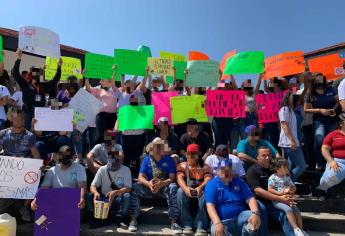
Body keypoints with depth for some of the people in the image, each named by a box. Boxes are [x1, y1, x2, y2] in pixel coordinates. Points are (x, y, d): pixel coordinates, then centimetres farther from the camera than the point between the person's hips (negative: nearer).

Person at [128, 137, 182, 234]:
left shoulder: (169, 160, -2)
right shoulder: (146, 160, 2)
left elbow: (172, 178, -9)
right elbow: (140, 177, -6)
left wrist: (162, 183, -30)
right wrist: (149, 183, -29)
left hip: (164, 187, -1)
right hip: (149, 187, 2)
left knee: (173, 187, -33)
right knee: (135, 187, -25)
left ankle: (174, 221, -30)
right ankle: (133, 219, -18)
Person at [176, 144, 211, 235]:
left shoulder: (204, 166, 8)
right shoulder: (182, 165, 9)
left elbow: (208, 179, -12)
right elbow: (179, 178, -10)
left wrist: (200, 188, -35)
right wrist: (186, 188, -34)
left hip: (200, 193, 0)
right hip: (187, 192, 1)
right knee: (180, 191, -31)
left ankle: (201, 226, -30)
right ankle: (188, 225, -25)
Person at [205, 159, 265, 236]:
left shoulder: (239, 182, 12)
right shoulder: (212, 184, 2)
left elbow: (250, 199, 2)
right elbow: (210, 206, -10)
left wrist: (255, 213, -20)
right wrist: (217, 223, -28)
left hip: (240, 218, 3)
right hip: (222, 221, -3)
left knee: (250, 215, -29)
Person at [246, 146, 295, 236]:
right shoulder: (252, 170, -2)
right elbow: (258, 191, -14)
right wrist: (280, 199, -20)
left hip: (273, 203, 4)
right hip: (258, 201, -4)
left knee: (285, 214, -24)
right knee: (261, 208, -35)